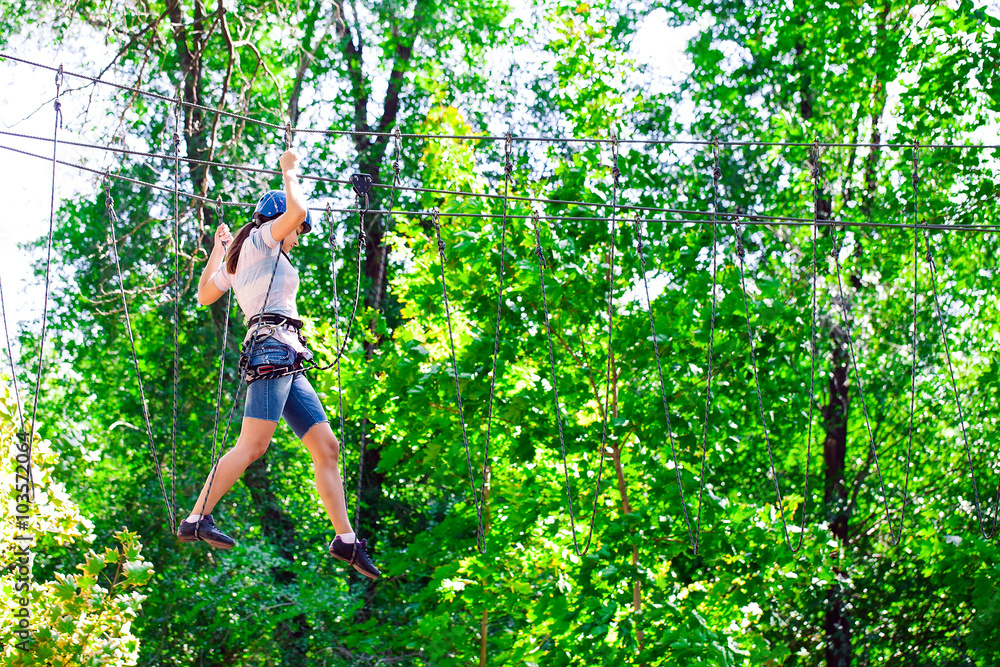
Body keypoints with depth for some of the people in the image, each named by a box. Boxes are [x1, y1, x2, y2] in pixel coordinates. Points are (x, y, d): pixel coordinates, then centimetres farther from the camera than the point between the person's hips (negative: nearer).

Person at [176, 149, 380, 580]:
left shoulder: (237, 261, 27)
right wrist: (289, 173, 5)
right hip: (272, 345, -9)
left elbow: (204, 296, 39)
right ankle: (196, 520, -22)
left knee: (327, 447, 2)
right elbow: (297, 210, -13)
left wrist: (217, 247, 45)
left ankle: (346, 539, -2)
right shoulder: (260, 239, 4)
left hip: (288, 365, 9)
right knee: (252, 445, -19)